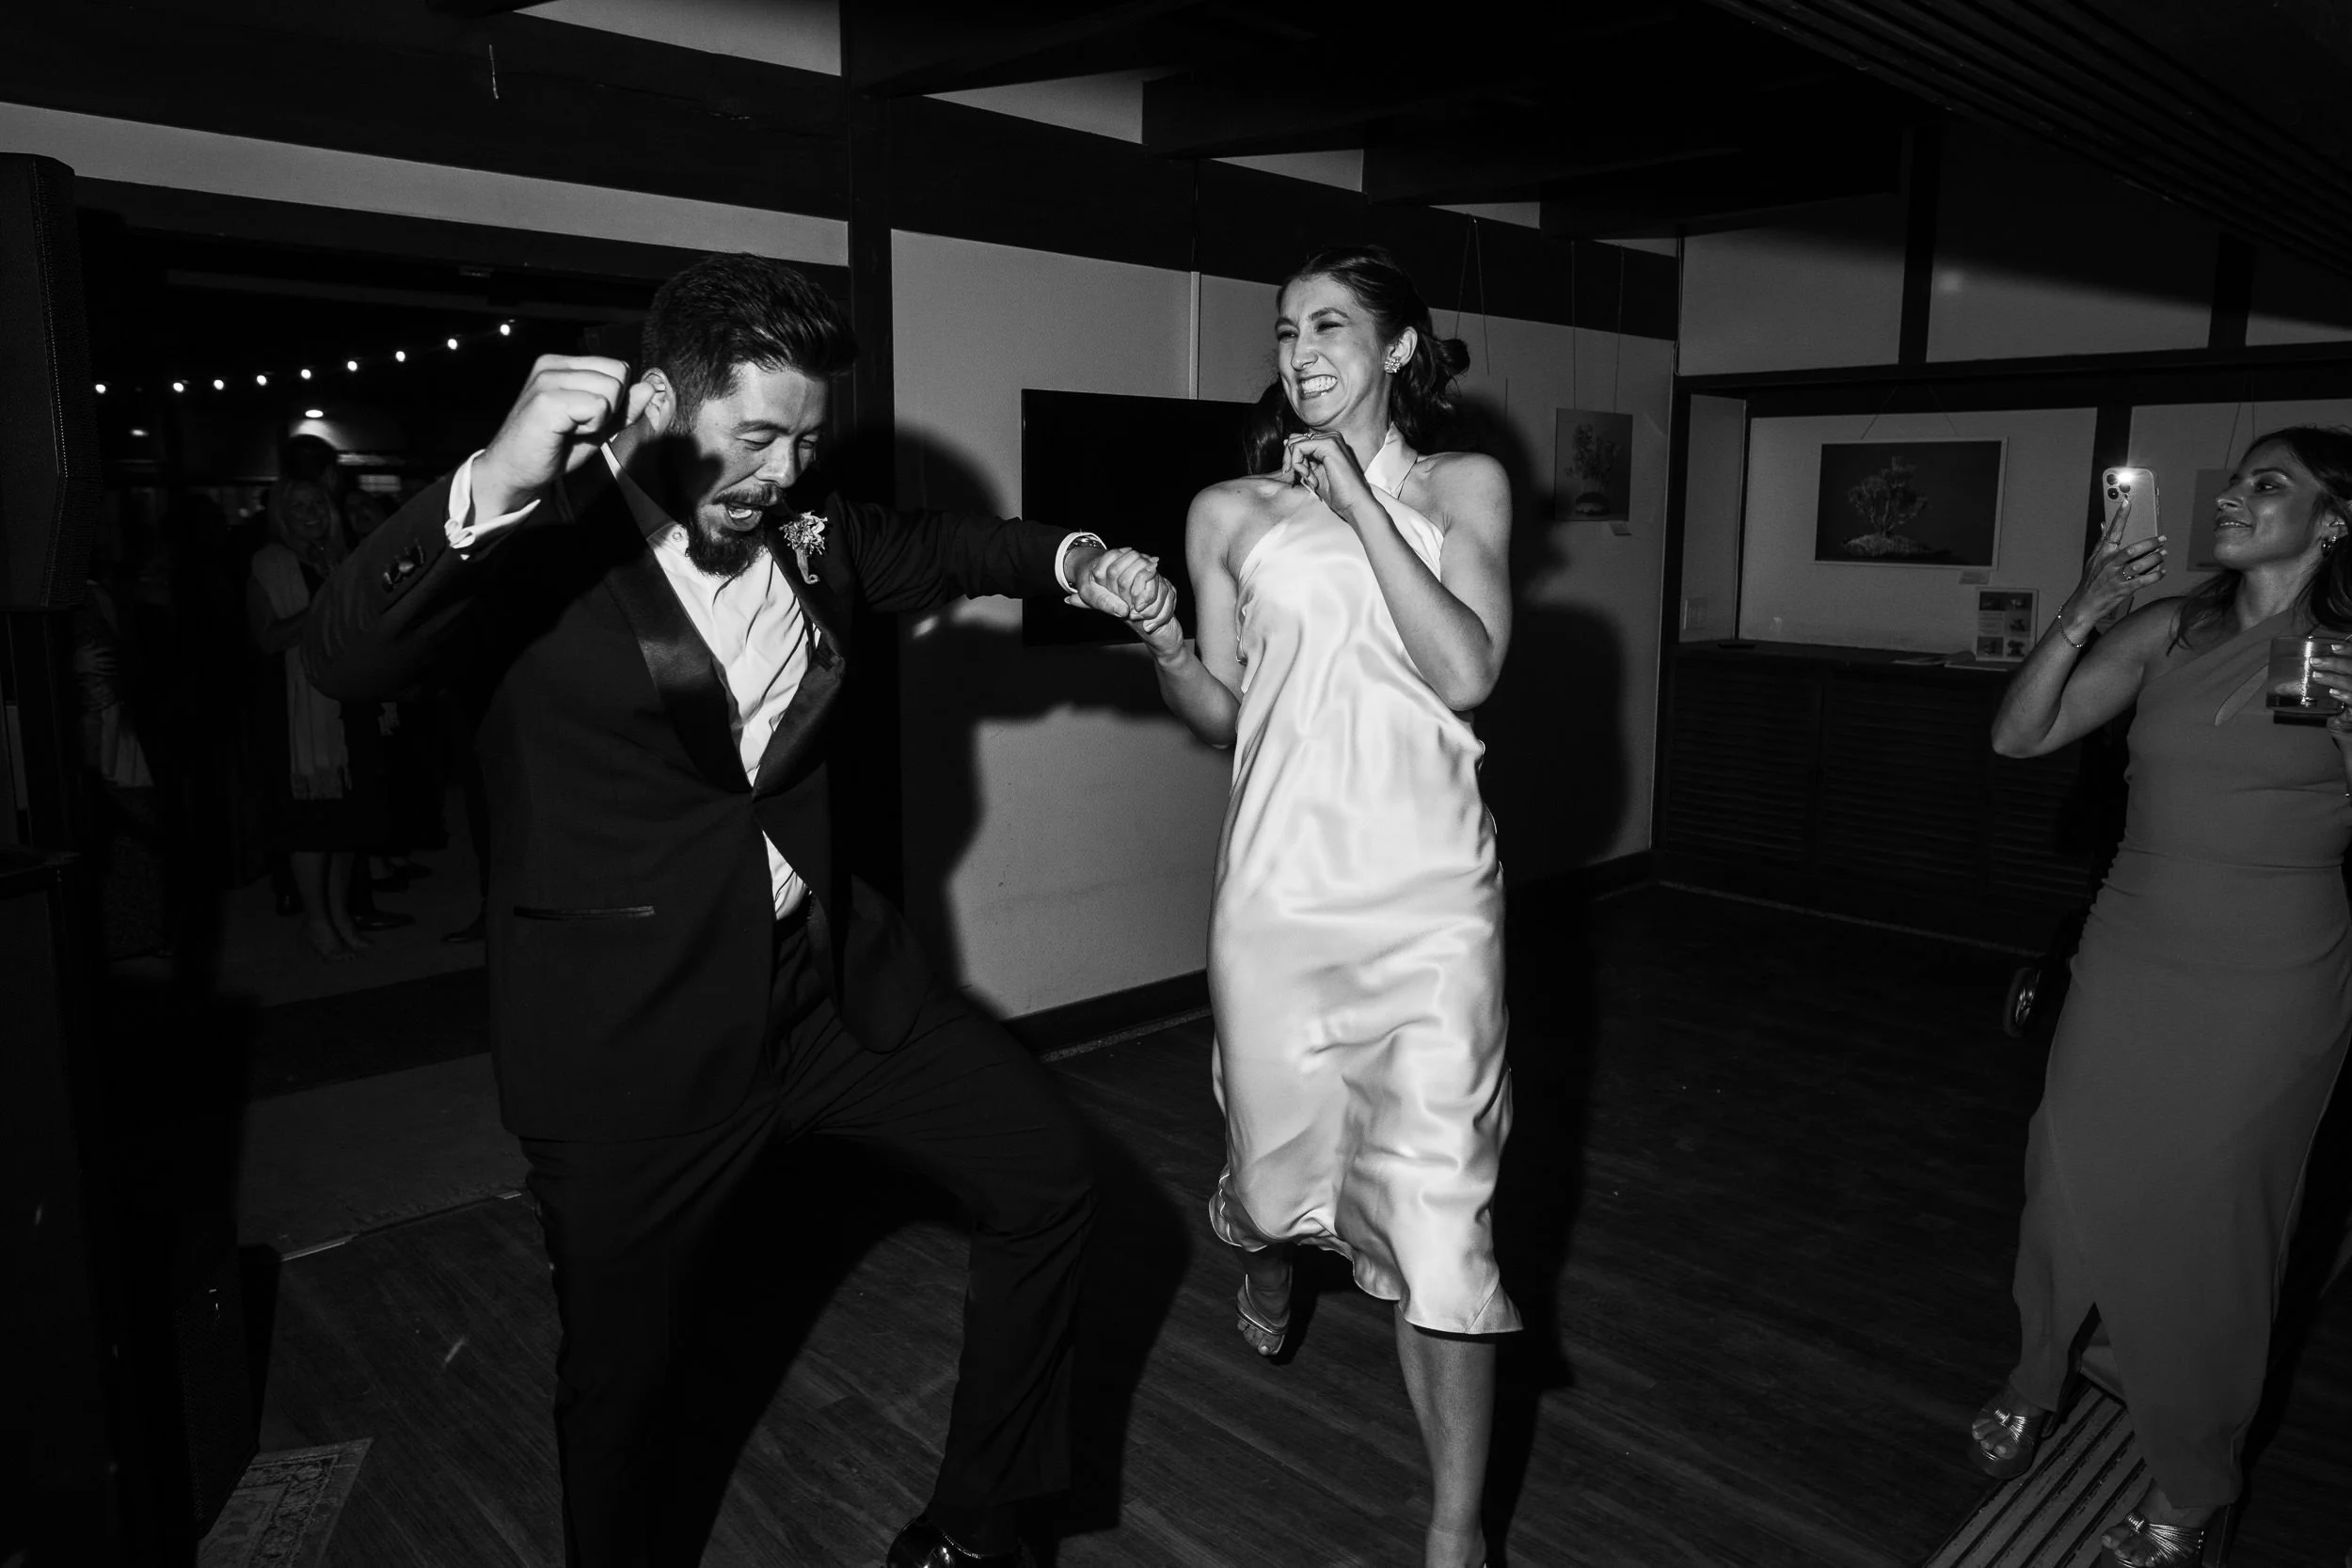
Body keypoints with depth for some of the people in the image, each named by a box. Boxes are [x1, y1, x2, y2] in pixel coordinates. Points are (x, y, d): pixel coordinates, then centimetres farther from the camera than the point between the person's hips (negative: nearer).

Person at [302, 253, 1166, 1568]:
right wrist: (492, 487, -42)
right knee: (627, 1371, 12)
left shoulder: (811, 535, 3)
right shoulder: (540, 545, -12)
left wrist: (1070, 561, 6)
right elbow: (345, 659, -27)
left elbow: (941, 547, 22)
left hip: (830, 976, 5)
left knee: (1049, 1174, 6)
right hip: (633, 1034, -5)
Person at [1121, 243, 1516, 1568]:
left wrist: (1361, 502, -10)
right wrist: (1156, 634, -10)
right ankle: (1267, 1268, 53)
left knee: (1436, 1207, -5)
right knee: (1277, 1155, 14)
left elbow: (1467, 674, -8)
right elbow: (1219, 717, 10)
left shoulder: (1464, 488, 7)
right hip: (1280, 890, 2)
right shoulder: (1231, 513, 7)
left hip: (1429, 896, -1)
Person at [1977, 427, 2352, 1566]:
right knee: (2072, 1182, 12)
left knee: (2210, 1221, 8)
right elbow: (2017, 737, -7)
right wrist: (2084, 609, -18)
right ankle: (2034, 1384, 39)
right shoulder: (2168, 630, -1)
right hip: (2129, 962, 3)